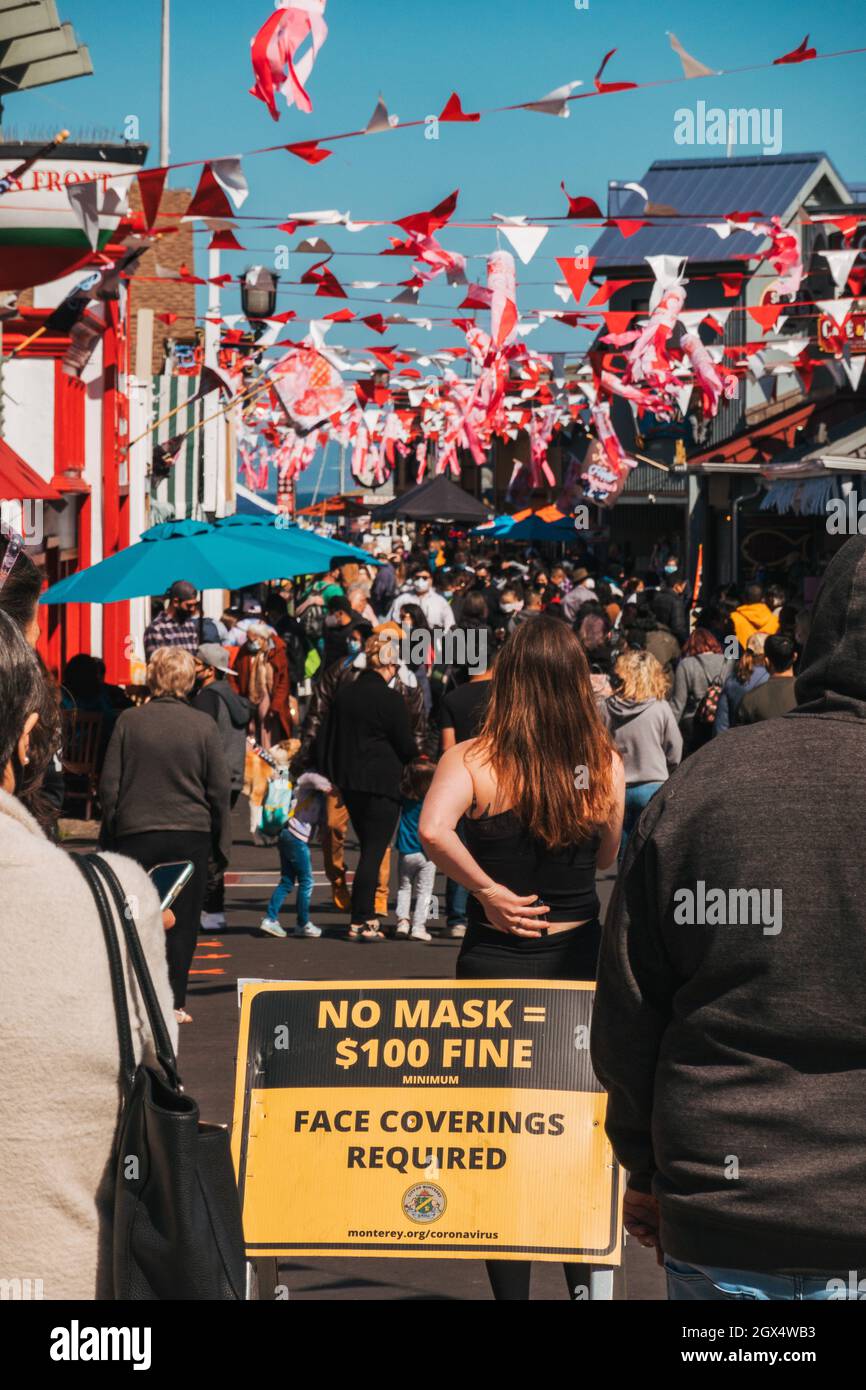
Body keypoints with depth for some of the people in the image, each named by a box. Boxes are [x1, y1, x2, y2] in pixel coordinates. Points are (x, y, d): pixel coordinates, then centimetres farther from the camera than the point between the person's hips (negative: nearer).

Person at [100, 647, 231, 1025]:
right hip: (190, 836, 0)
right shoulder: (203, 725, -3)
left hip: (135, 835, 0)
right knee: (181, 922, 7)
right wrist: (221, 842, 9)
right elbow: (219, 790, 0)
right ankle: (173, 1003, 7)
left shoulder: (129, 721, -3)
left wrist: (110, 834, 9)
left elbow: (109, 786, -1)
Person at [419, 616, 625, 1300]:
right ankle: (586, 1281, 21)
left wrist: (487, 888, -18)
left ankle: (512, 1289, 12)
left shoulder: (474, 760, -12)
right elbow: (607, 856, 8)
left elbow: (433, 830, -30)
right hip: (582, 956, 2)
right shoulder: (606, 762, -6)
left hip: (497, 961, -2)